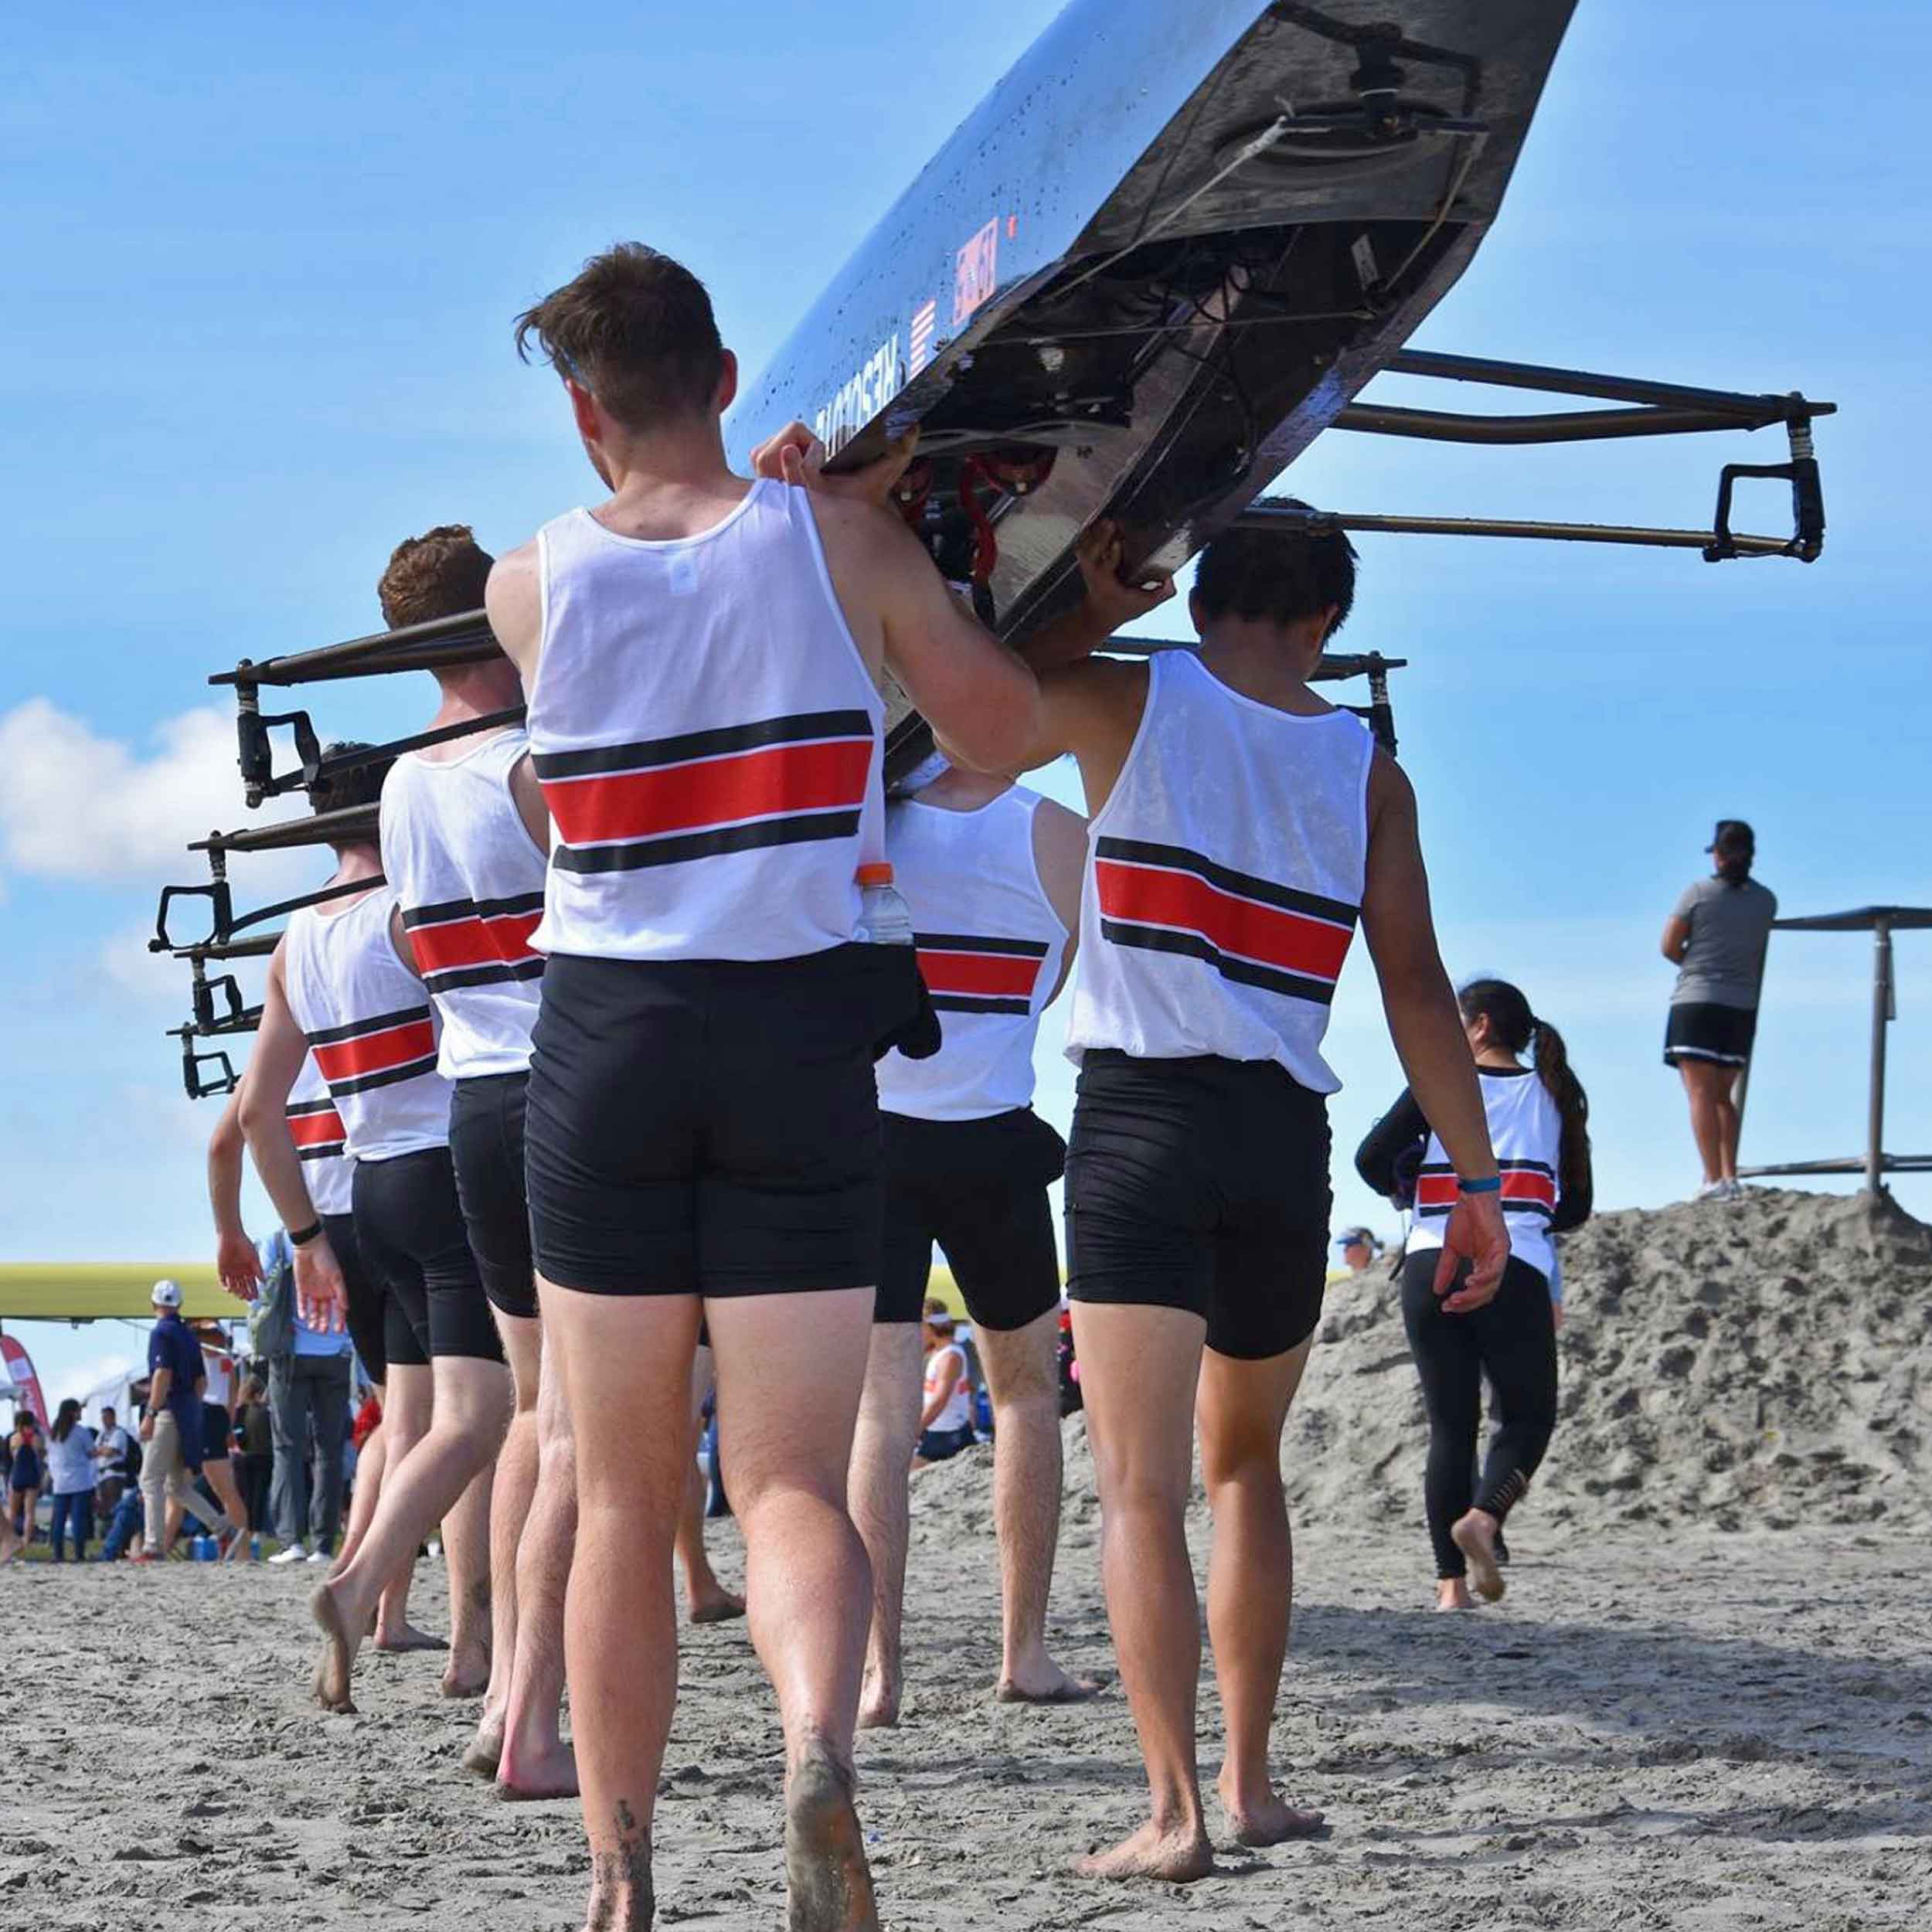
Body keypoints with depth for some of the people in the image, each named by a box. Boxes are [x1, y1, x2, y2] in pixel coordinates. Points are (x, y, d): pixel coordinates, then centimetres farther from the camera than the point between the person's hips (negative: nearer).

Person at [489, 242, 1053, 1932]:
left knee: (623, 1495, 10)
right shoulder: (841, 540, -1)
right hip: (801, 1032, 0)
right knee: (792, 1481, 1)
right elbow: (1001, 730, 11)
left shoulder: (531, 585, 1)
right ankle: (821, 1744, -28)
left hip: (608, 1033, 1)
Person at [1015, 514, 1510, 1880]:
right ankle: (1251, 1783, 20)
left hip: (1140, 1115, -3)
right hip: (1284, 1140, 3)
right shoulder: (1367, 769, 8)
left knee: (1142, 1486, -7)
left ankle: (1176, 1809, -17)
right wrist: (1477, 1178, 9)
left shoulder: (1127, 702, 0)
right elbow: (1417, 987, 4)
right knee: (1244, 1466, 20)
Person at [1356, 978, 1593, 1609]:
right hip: (1514, 1270, 0)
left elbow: (1373, 1160, -1)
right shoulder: (1554, 1096, 14)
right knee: (1527, 1417, 9)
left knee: (1450, 1425, 6)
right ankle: (1484, 1516, -20)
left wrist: (1406, 1192, 21)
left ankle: (1452, 1581, -2)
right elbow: (1576, 1207, 13)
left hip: (1430, 1266, 1)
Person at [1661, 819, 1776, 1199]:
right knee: (1724, 1096, 15)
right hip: (1742, 1007, 5)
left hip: (1697, 1001, -5)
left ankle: (1714, 1179, -16)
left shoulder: (1699, 893, -5)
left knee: (1701, 1093, -6)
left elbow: (1670, 947, -3)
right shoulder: (1766, 901, 7)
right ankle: (1730, 1176, 7)